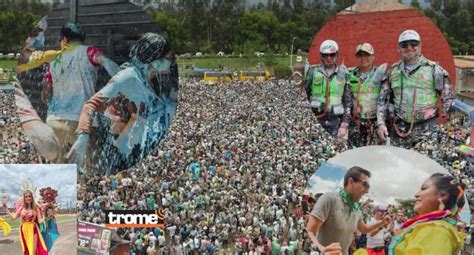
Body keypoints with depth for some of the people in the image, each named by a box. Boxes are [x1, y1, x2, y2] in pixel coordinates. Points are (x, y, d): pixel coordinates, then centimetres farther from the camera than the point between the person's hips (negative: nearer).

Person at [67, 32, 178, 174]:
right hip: (118, 156, -7)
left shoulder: (151, 83, 5)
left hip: (140, 156, 7)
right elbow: (92, 105, -25)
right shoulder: (128, 78, -17)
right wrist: (83, 137, -36)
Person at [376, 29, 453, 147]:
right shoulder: (393, 71, 9)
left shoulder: (433, 69, -1)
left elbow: (447, 98, 3)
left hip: (426, 128, -3)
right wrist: (381, 123, 2)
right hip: (399, 129, 3)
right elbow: (383, 99, 11)